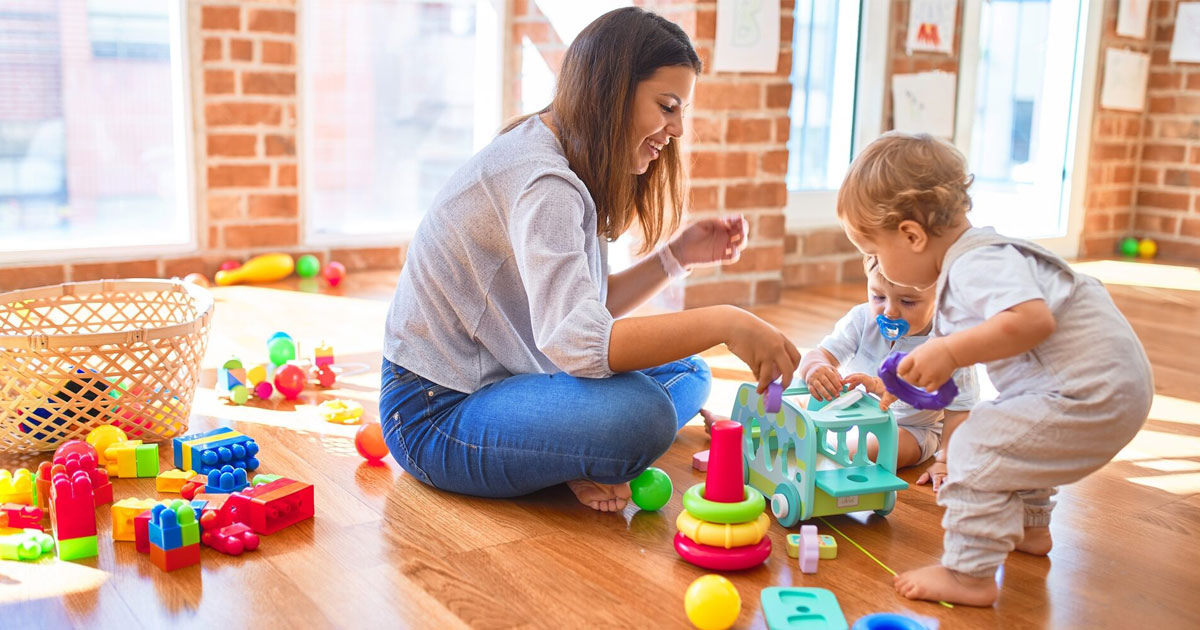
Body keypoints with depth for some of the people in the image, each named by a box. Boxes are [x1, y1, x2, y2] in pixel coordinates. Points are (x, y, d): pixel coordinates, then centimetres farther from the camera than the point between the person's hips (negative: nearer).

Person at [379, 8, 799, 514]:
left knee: (686, 373, 7)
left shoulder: (570, 167, 8)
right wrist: (724, 323, -34)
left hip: (497, 378, 10)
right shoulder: (540, 179, -24)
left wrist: (677, 256, -2)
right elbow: (576, 340, -36)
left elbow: (589, 307, 9)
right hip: (435, 413, -10)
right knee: (641, 414, -33)